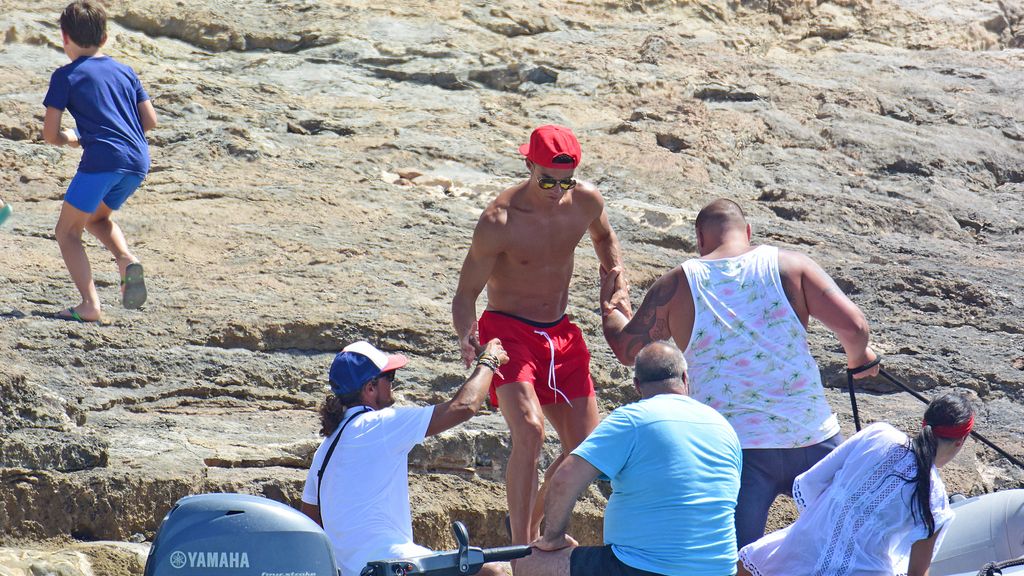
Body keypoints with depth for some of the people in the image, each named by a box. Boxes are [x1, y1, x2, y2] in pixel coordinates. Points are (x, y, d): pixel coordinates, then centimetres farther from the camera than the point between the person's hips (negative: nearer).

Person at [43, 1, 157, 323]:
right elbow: (150, 121, 16)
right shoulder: (124, 71, 19)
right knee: (96, 218, 29)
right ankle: (127, 260, 0)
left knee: (67, 230, 7)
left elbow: (49, 133, 1)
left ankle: (89, 305, -9)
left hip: (102, 160, -6)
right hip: (139, 162, 6)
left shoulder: (66, 76, 4)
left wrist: (68, 139, 22)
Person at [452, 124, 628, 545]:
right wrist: (466, 336, -33)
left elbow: (604, 239, 21)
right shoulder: (499, 221, -20)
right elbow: (466, 293, -14)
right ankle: (521, 551, -22)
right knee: (529, 433, -27)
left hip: (560, 335, 6)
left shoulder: (586, 202, -5)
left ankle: (534, 529, 28)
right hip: (508, 332, -6)